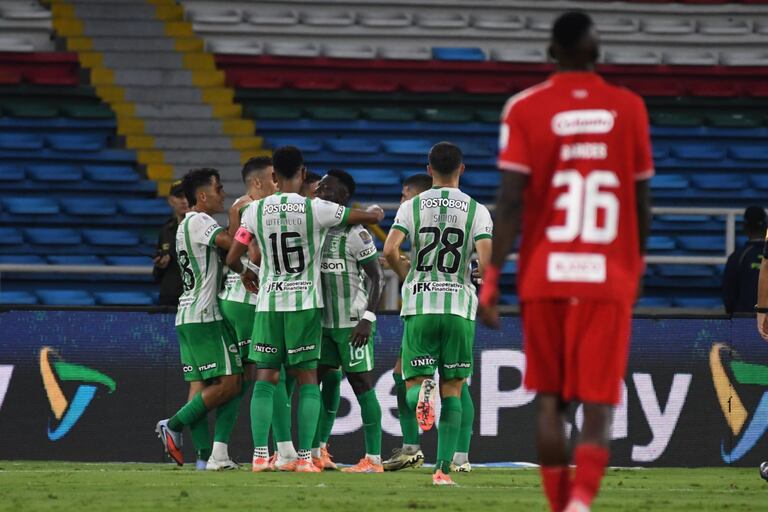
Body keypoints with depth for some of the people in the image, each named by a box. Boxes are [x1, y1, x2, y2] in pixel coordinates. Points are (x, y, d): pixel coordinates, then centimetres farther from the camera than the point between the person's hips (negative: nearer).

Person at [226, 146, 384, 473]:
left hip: (268, 302, 2)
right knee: (307, 379, 3)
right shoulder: (317, 209, -8)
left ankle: (260, 455, 0)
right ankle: (305, 457, -3)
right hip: (304, 302, -2)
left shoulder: (256, 210, -2)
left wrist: (245, 273, 26)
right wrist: (377, 212, 25)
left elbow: (232, 258, 3)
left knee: (266, 378, 7)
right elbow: (371, 217, 0)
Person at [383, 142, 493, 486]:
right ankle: (444, 468, 0)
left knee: (413, 382, 6)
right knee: (452, 390, 7)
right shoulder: (477, 211, 1)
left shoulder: (412, 207, 3)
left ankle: (422, 389, -32)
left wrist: (409, 277, 10)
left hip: (419, 305, 0)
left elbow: (390, 251, -10)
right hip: (459, 306, 0)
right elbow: (486, 261, -11)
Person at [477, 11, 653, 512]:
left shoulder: (525, 109, -2)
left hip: (545, 277, 0)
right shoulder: (629, 108, 3)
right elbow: (642, 202, 9)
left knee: (550, 400, 14)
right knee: (598, 406, -2)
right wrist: (637, 264, 25)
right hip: (609, 279, 0)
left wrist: (492, 278, -4)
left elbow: (511, 202, -7)